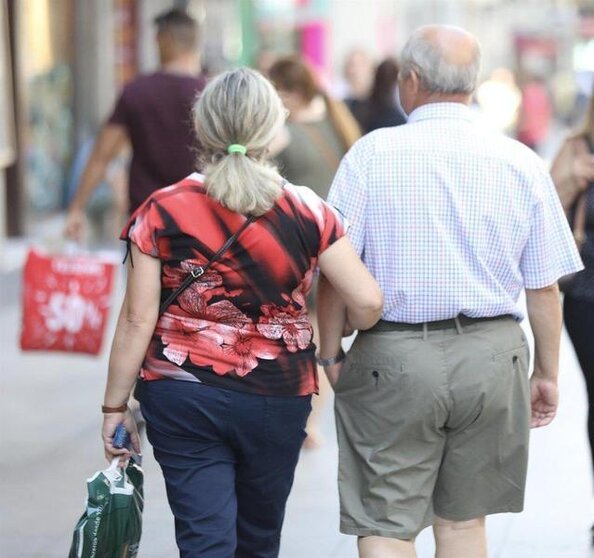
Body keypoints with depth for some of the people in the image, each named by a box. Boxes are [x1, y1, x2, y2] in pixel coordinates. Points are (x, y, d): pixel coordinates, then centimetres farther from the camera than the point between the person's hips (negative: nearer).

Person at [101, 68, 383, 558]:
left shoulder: (162, 213, -9)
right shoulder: (306, 212, -7)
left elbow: (138, 320, -8)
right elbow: (368, 302, -10)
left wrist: (115, 407, 1)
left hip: (181, 399, -1)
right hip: (278, 397, 1)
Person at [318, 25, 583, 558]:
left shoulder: (371, 153, -6)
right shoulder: (522, 164, 0)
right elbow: (544, 287, 3)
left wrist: (331, 354, 5)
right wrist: (547, 373, 14)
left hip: (392, 357, -3)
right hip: (492, 355, 3)